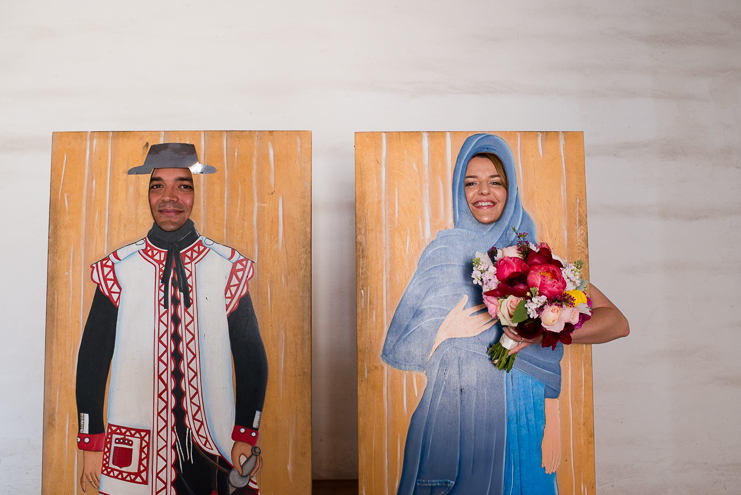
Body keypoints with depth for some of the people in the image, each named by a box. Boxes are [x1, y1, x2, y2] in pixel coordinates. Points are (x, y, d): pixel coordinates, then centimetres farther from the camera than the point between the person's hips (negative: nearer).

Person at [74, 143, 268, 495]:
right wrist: (91, 444, 2)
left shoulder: (229, 268, -3)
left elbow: (252, 358, 0)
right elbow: (92, 358, 2)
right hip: (134, 454, 0)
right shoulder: (118, 270, -3)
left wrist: (245, 438, -4)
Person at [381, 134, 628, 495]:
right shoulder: (443, 252, 1)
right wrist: (445, 331, -17)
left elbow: (617, 322, -4)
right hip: (452, 418, 0)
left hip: (519, 420, 0)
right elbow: (398, 349, 1)